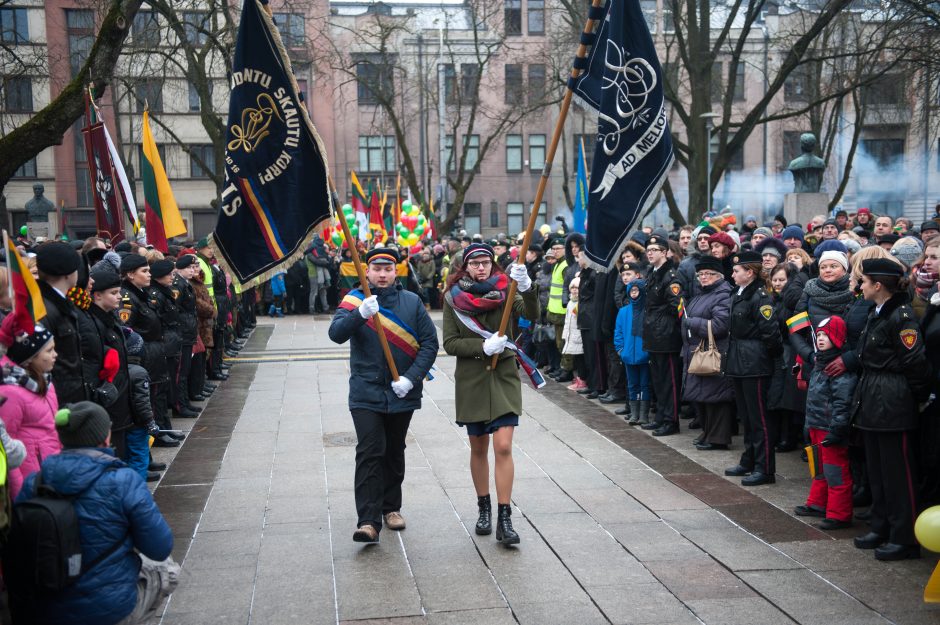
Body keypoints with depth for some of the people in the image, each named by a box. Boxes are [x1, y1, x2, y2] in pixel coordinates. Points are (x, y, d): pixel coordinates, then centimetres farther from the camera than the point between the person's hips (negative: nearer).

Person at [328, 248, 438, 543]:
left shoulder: (412, 302, 1)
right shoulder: (354, 300, -2)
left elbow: (430, 343, 0)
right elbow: (336, 333, -17)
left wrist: (410, 378, -12)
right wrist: (360, 314, -36)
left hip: (402, 394, 2)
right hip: (366, 393, -2)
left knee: (395, 452, 15)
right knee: (369, 452, -12)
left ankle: (391, 507, 32)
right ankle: (368, 521, -13)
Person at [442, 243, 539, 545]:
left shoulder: (504, 291, -2)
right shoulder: (454, 297, -2)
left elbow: (531, 314, -20)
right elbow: (450, 344, -6)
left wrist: (526, 286, -39)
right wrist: (483, 346, -20)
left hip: (504, 377, -1)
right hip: (471, 381, 1)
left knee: (503, 447, -10)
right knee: (479, 449, 13)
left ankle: (504, 519, -5)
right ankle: (484, 508, 31)